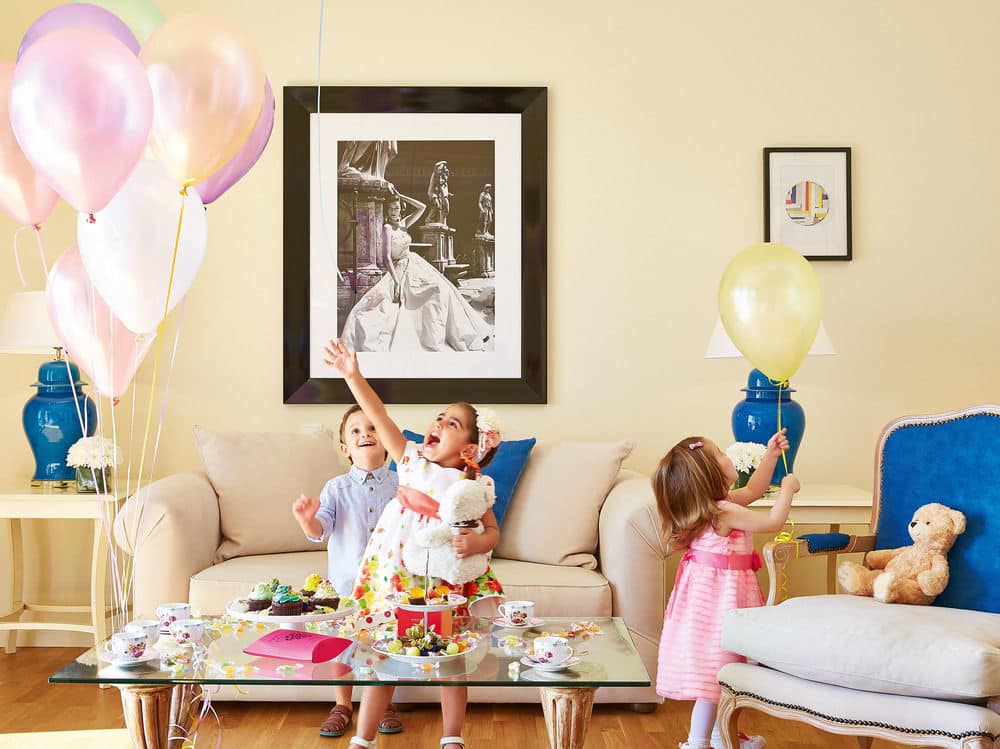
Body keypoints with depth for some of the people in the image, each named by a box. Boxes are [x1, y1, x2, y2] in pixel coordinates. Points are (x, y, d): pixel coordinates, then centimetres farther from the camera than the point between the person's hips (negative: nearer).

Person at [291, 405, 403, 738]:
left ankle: (384, 705, 23)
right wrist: (307, 519, -31)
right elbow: (321, 530, -11)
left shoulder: (400, 485, -2)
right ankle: (342, 706, 23)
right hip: (345, 582, 0)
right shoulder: (336, 488, -2)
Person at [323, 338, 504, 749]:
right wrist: (352, 376, -14)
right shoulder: (411, 459, -1)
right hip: (396, 573, 1)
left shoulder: (473, 487, -7)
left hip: (448, 578, -1)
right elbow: (380, 419, -7)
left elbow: (493, 532, -6)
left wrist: (477, 543, -28)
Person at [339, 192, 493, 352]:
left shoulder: (403, 224, 8)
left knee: (442, 290, -5)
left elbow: (422, 207, 9)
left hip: (415, 264, 7)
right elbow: (387, 257, -20)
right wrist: (397, 282, -27)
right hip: (400, 270, -7)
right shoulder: (387, 228, -12)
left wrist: (401, 197, 3)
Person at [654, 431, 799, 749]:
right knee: (716, 668, -3)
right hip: (721, 593, -10)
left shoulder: (717, 504, 6)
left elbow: (752, 490, 23)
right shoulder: (724, 513, -23)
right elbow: (773, 522, -16)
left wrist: (770, 454, 20)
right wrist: (787, 489, -2)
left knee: (723, 666, 19)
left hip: (711, 588, 10)